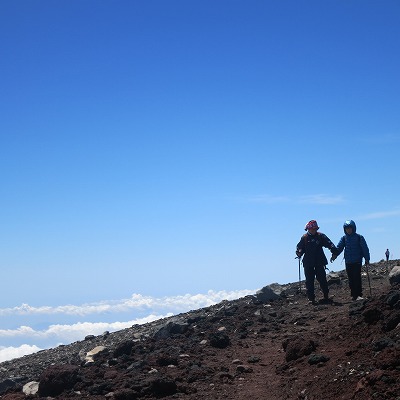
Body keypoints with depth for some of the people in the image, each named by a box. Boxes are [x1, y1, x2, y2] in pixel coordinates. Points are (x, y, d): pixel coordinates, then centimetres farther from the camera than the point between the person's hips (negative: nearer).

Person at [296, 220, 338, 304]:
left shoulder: (320, 236, 2)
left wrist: (334, 250, -26)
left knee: (322, 279, 0)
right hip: (308, 263, 1)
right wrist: (299, 252, -15)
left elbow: (328, 243, -9)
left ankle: (326, 295, 18)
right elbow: (299, 247, 7)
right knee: (309, 281, 1)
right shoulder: (304, 238, 4)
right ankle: (311, 298, 7)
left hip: (319, 262, 0)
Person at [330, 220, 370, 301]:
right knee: (351, 279, 5)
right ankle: (353, 295, 11)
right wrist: (334, 255, -18)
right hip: (348, 262, 4)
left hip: (357, 261, -4)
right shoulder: (344, 238, 7)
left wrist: (367, 259, 0)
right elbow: (339, 247, -2)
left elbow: (365, 248, 2)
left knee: (357, 278, -10)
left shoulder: (359, 237, -1)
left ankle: (359, 295, -9)